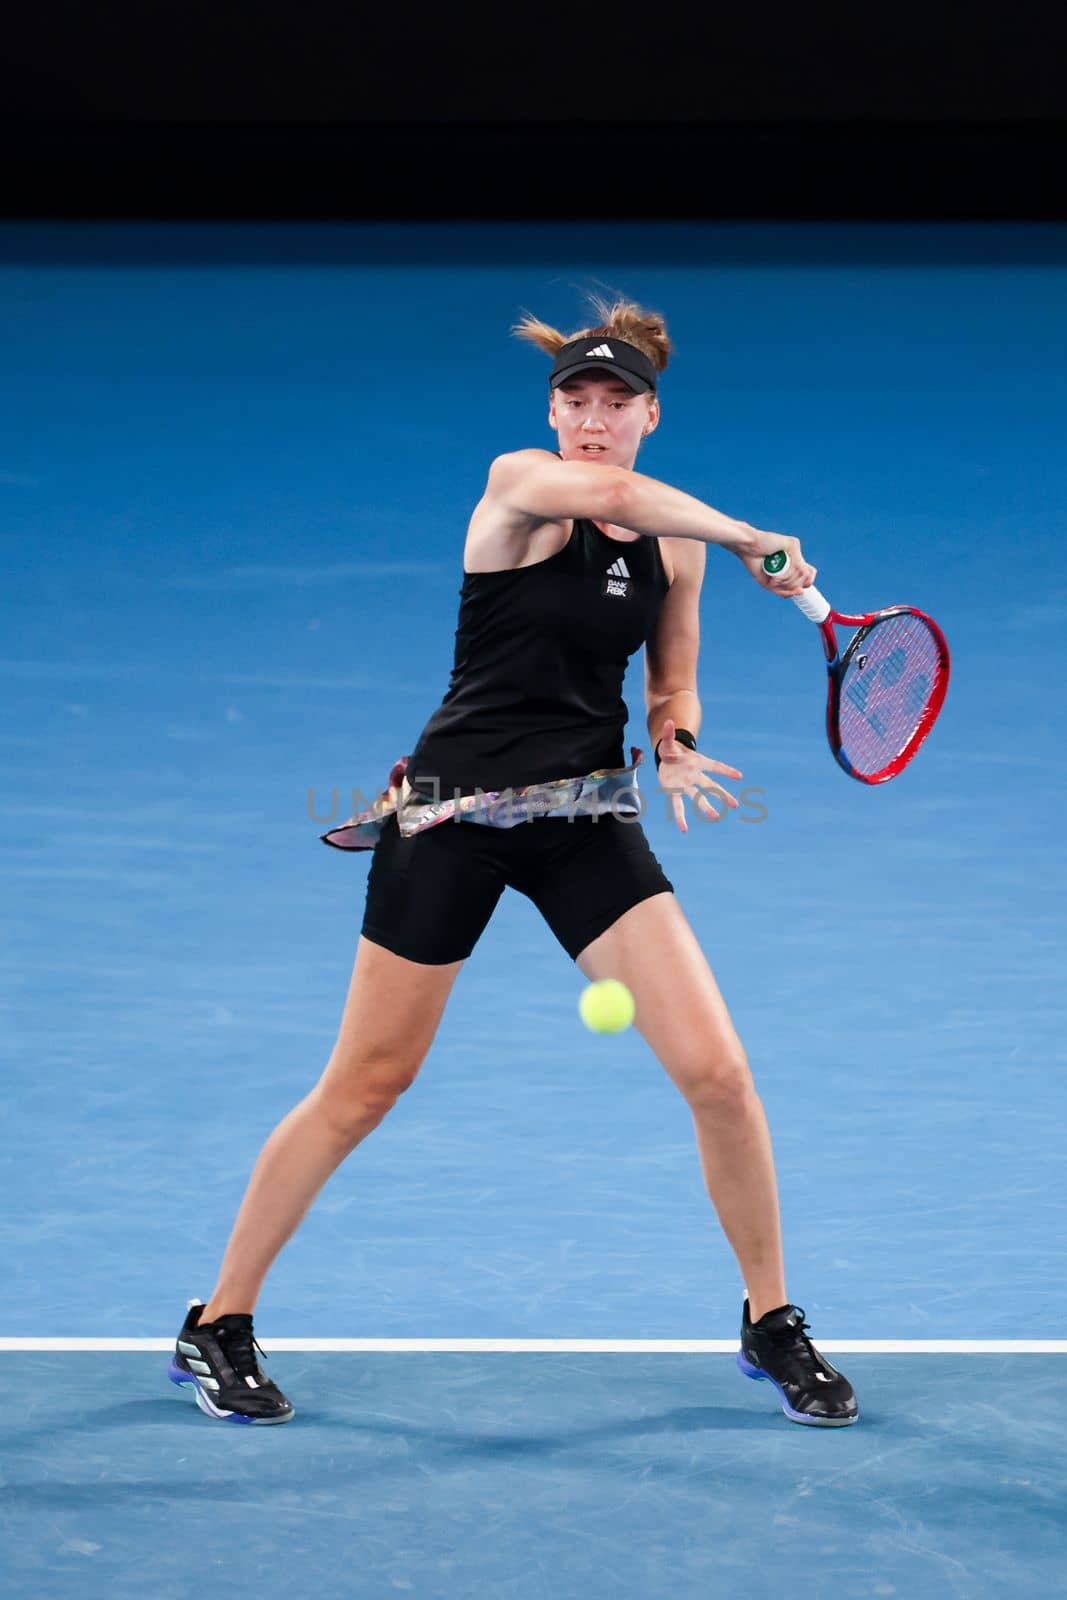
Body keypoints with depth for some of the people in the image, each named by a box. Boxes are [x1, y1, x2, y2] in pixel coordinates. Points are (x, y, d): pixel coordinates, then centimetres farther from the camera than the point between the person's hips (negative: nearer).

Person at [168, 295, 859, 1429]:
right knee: (364, 1087, 3)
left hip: (585, 818, 4)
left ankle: (771, 1325, 11)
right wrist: (753, 542, -25)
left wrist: (676, 746, -4)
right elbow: (613, 494, -33)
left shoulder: (675, 541, 6)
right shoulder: (518, 484, -10)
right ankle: (218, 1327, 17)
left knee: (715, 1070, -8)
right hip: (454, 808, -4)